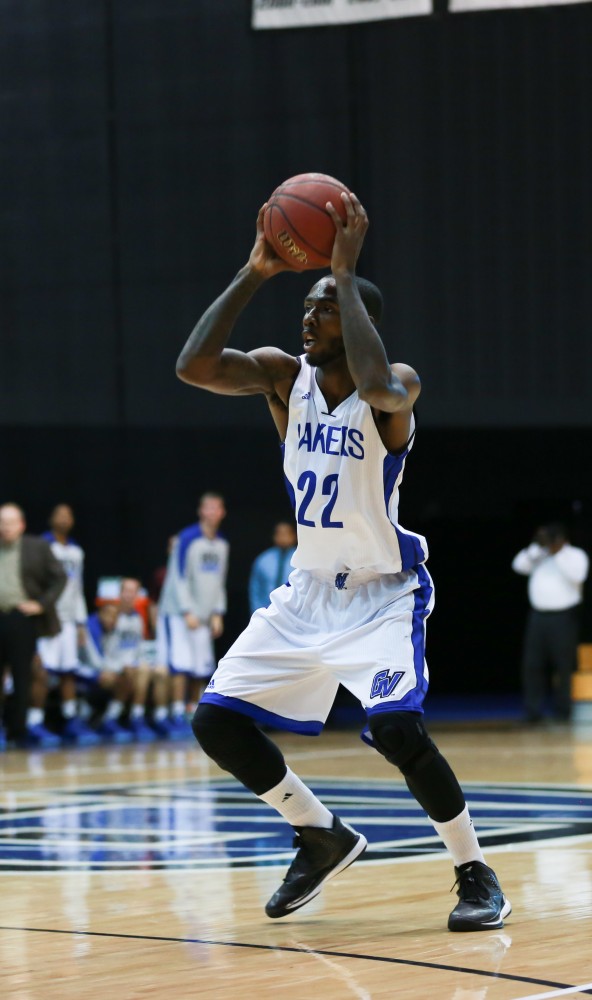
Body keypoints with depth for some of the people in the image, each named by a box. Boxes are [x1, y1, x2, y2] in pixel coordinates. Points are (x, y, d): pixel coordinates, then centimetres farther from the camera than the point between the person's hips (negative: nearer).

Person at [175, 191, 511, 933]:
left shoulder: (397, 387, -18)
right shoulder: (283, 375, -4)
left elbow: (378, 387, -44)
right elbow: (193, 366, -20)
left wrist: (345, 274, -37)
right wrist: (254, 274, -21)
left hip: (384, 593, -6)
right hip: (309, 589, 6)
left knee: (396, 728, -26)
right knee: (217, 721, 0)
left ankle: (476, 875, -6)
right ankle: (323, 838, 19)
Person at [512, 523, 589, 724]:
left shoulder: (576, 555, 2)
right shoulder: (539, 555, 15)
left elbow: (576, 575, -17)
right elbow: (519, 565, 3)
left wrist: (558, 552, -17)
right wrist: (536, 546, -4)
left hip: (564, 616, -4)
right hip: (538, 615, 4)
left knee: (563, 666, -4)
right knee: (532, 665, -2)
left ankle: (562, 712, 3)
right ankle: (533, 711, 0)